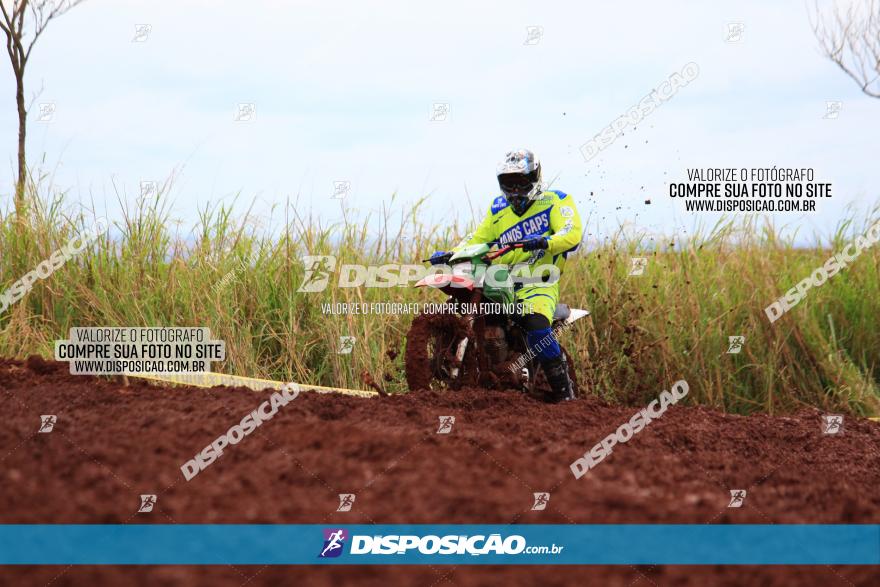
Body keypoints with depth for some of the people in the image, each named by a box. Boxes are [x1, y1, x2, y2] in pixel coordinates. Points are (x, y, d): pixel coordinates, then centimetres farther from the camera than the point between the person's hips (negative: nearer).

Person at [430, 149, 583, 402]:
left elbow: (573, 233, -13)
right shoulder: (499, 209, 20)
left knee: (535, 324, -33)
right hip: (501, 282, 6)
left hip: (538, 282, -6)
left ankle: (563, 390, -21)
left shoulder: (555, 201, 3)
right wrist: (450, 253, 1)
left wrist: (544, 242, -33)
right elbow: (477, 238, 20)